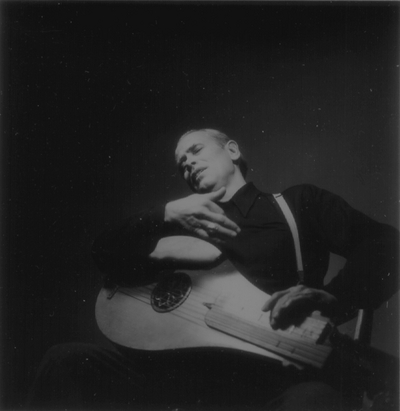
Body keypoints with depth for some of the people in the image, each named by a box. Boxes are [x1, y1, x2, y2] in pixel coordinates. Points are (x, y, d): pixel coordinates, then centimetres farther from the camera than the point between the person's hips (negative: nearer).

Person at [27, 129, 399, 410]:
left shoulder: (299, 202, 16)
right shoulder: (186, 225, 26)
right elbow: (108, 257, 14)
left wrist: (331, 297, -17)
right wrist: (166, 215, -2)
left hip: (275, 371, -3)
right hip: (191, 364, 4)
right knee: (66, 363, -14)